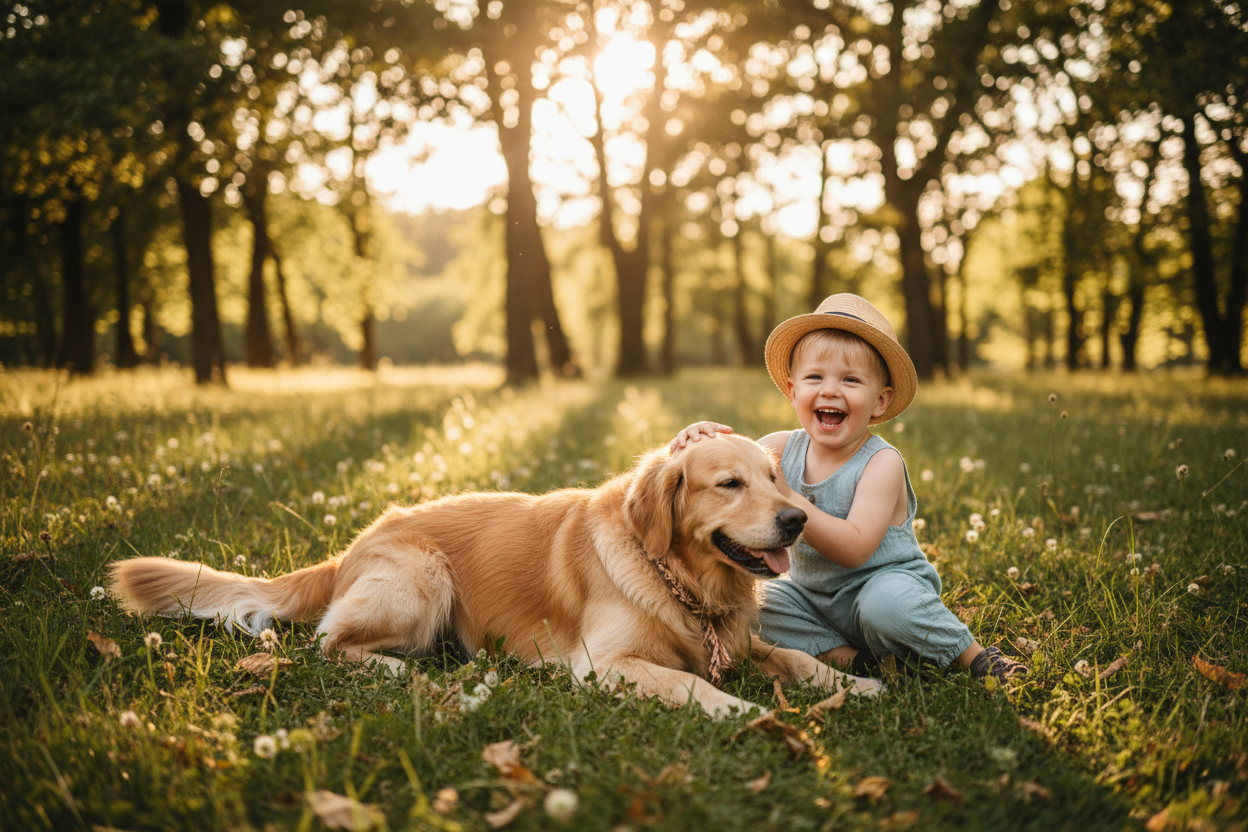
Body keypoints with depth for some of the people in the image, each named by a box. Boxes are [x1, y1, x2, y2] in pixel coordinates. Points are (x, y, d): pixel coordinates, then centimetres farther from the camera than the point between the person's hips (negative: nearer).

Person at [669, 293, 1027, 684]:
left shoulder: (882, 462, -20)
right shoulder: (783, 448, -5)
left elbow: (855, 548, -31)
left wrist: (786, 498, -36)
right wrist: (700, 437, -24)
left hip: (886, 583, -6)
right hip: (815, 599, 6)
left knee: (886, 602, -36)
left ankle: (974, 654, -9)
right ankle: (845, 656, -12)